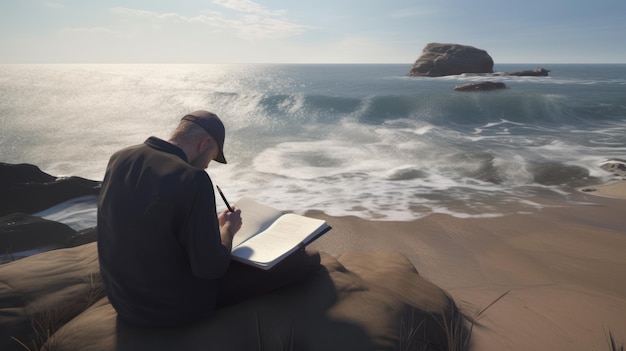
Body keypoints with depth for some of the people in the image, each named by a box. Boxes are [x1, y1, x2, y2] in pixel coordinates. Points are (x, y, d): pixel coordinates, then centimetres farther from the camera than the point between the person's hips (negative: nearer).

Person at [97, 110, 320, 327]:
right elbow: (211, 268, -23)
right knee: (306, 260, -1)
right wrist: (228, 228, -4)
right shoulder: (192, 179, -28)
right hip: (172, 306, -8)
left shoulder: (119, 159, -3)